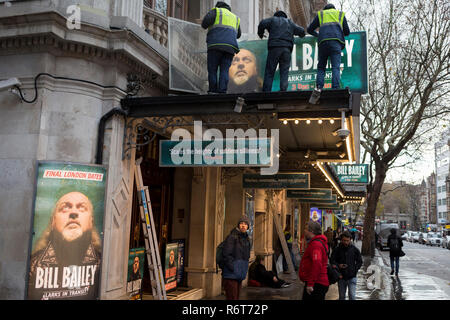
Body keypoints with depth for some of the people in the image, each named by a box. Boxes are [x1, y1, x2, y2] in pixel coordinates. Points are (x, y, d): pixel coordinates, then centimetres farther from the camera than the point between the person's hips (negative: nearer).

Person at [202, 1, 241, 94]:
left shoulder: (215, 11, 15)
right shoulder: (235, 17, 30)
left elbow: (206, 21, -4)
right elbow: (238, 35, 38)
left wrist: (204, 26, 18)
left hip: (216, 45, -4)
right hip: (230, 47, 4)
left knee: (212, 70, 0)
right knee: (224, 71, -2)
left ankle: (212, 92, -4)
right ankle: (222, 92, -15)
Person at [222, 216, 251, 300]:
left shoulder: (246, 240, 13)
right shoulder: (232, 237, -11)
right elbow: (227, 255, -16)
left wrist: (243, 272, 14)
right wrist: (233, 270, -18)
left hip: (239, 276, 8)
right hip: (230, 275, -8)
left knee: (236, 297, 12)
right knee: (232, 298, -9)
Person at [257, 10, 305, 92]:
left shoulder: (273, 19, 20)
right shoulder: (290, 22, 27)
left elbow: (262, 24, 4)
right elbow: (301, 31, 22)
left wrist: (260, 34, 21)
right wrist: (301, 35, 45)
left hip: (274, 47, -2)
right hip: (287, 49, 2)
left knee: (269, 71, -2)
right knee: (284, 72, 2)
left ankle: (266, 91, -9)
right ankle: (283, 90, -12)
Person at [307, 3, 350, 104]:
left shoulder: (320, 14, 28)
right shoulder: (341, 14, 28)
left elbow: (309, 29, 27)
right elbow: (347, 32, 24)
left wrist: (317, 35, 46)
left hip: (323, 41, 1)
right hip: (336, 41, 0)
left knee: (321, 67, 4)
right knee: (336, 67, -9)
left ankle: (318, 88, -18)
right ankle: (335, 90, -25)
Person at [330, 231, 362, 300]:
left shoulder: (355, 249, 0)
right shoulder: (337, 250, -2)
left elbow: (360, 261, 8)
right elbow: (332, 260, 2)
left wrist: (355, 270, -4)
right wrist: (338, 265, -16)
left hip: (352, 277, -1)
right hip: (341, 277, 1)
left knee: (352, 296, -7)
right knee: (341, 296, 12)